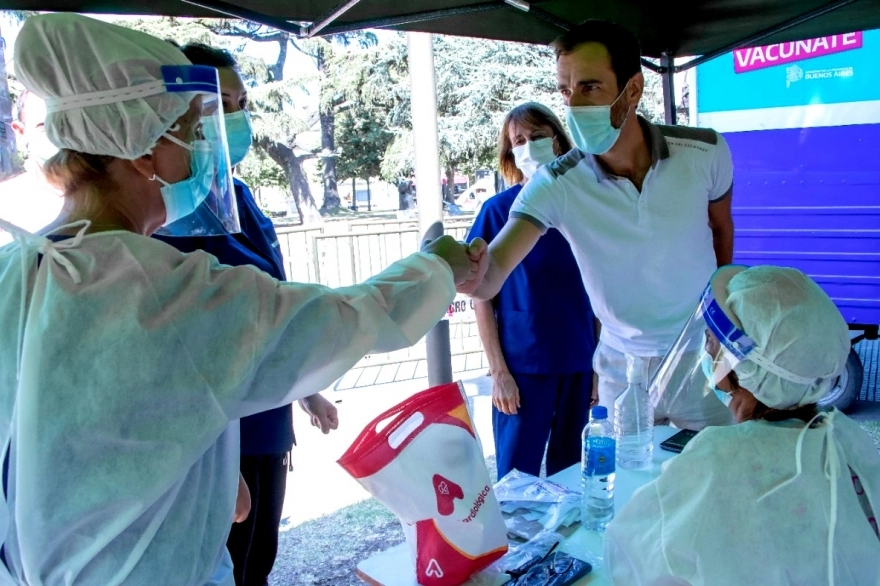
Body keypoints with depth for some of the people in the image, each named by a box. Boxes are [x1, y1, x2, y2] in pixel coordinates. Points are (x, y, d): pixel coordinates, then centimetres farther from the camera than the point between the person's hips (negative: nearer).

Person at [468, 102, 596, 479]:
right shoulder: (498, 210, -5)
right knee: (517, 476, 7)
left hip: (579, 363, 3)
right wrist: (498, 370, -8)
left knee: (571, 472, 16)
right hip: (522, 365, -3)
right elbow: (482, 297, -4)